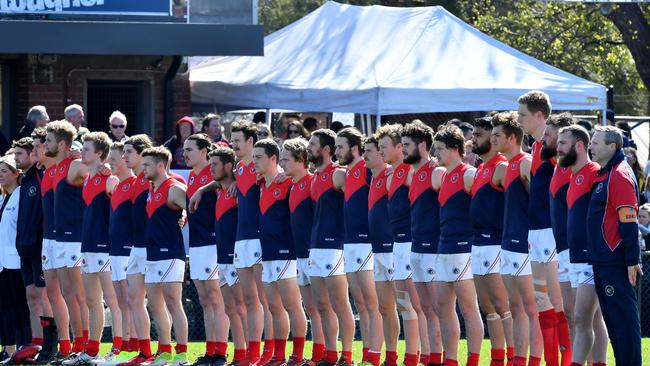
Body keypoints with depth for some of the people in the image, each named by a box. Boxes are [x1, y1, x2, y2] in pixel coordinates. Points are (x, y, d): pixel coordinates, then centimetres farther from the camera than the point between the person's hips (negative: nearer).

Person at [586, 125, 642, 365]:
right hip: (602, 262, 10)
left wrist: (632, 261, -18)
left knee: (624, 318, -8)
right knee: (613, 319, 12)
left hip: (615, 263, -10)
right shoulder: (603, 175, 17)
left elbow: (629, 222, -17)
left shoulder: (620, 175, -12)